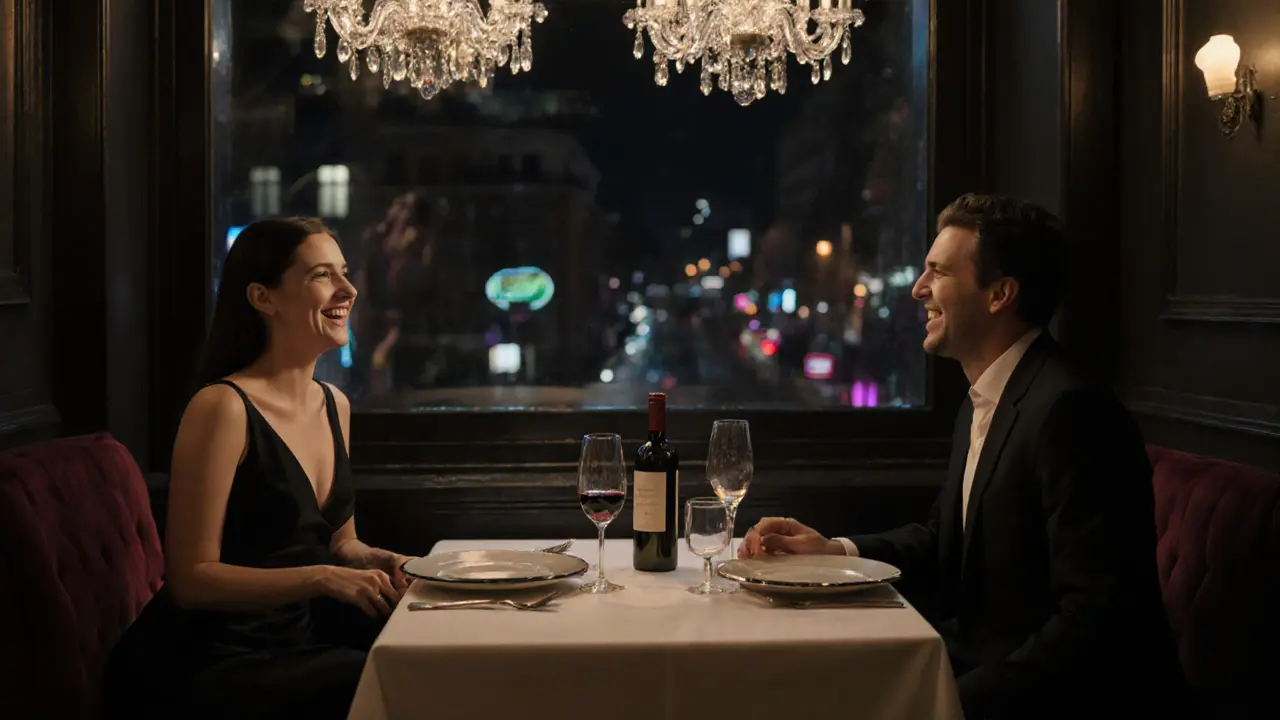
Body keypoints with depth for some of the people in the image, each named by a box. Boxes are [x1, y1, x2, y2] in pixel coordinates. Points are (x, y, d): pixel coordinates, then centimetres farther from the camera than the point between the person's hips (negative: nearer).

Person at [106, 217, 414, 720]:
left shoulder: (335, 405, 9)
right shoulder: (222, 408, -16)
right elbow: (190, 578, -17)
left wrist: (382, 563, -1)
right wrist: (322, 579, -23)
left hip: (297, 641, 8)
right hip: (208, 664, -8)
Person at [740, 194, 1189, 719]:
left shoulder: (1070, 410, -21)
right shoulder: (981, 403, 10)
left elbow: (1096, 620, -26)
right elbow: (942, 538, 21)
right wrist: (834, 551, 4)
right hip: (974, 664, 9)